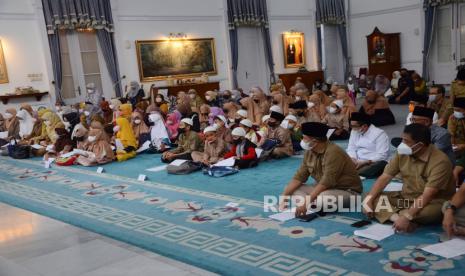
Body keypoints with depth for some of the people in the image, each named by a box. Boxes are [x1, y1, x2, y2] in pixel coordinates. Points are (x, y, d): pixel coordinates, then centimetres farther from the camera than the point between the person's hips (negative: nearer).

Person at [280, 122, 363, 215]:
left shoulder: (333, 152, -25)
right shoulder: (309, 152, -1)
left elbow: (326, 182, -31)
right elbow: (299, 177, 1)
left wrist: (306, 203, -32)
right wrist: (284, 197, -11)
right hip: (324, 189, 8)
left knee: (321, 198, -38)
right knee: (293, 189, -5)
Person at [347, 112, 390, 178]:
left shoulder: (380, 134, -8)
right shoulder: (354, 132, 13)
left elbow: (382, 156, -15)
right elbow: (351, 148, 10)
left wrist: (364, 162, -22)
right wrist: (353, 159, -12)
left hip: (375, 163, -5)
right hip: (358, 162, 5)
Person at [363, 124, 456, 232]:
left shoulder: (440, 161, -24)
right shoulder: (402, 153, -5)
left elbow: (427, 196, -31)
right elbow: (385, 177, -4)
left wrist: (406, 217, -40)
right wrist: (368, 199, -17)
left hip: (432, 202, -5)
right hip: (406, 198, 6)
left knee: (429, 212, -40)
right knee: (373, 199, -12)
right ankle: (397, 218, -33)